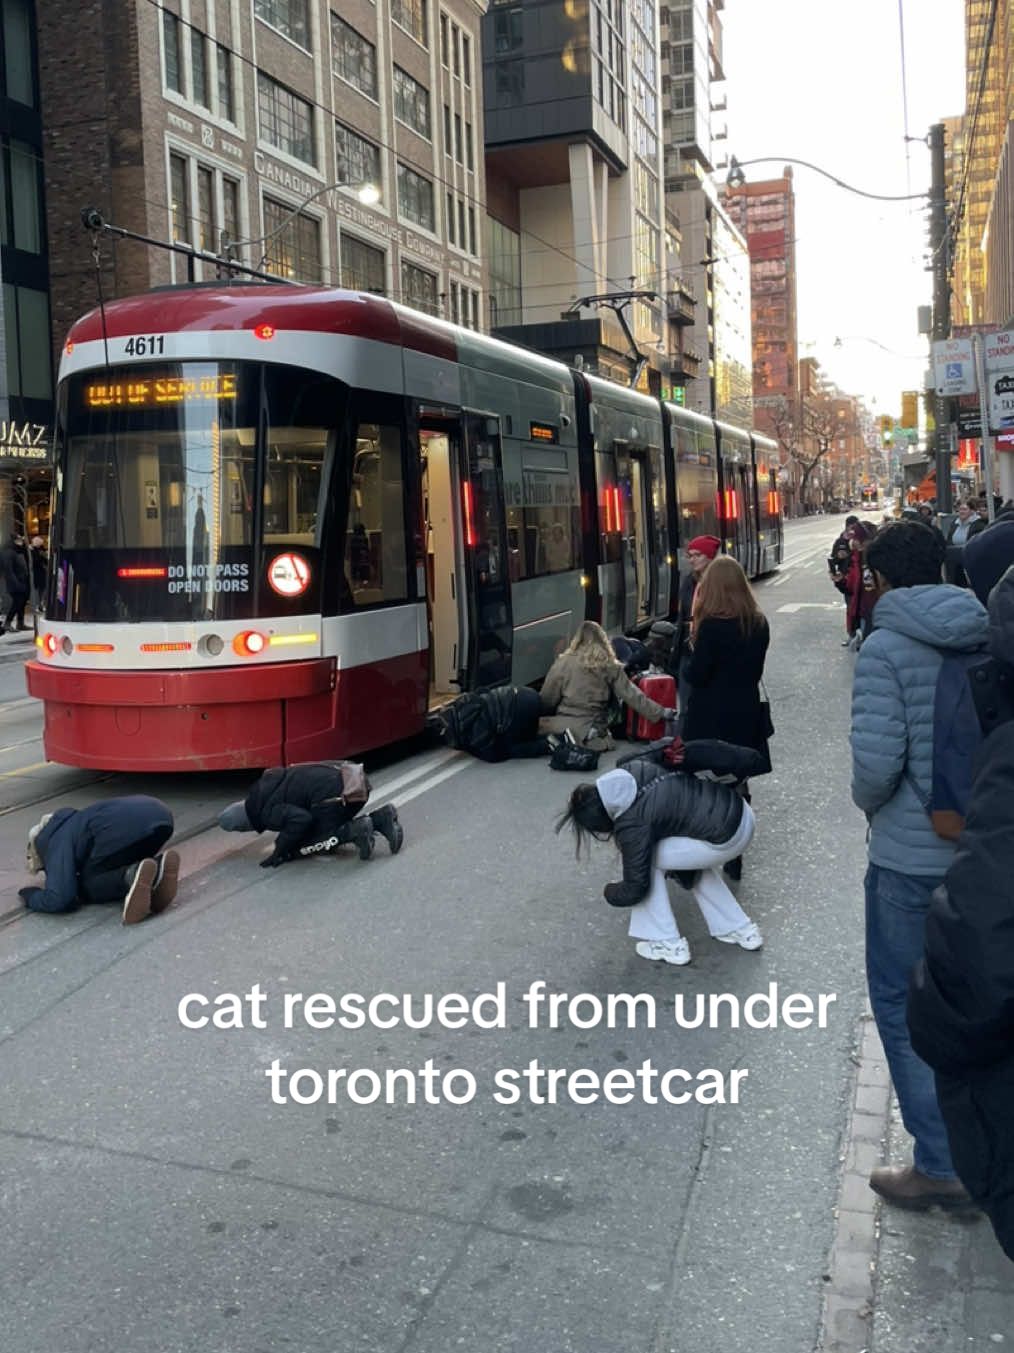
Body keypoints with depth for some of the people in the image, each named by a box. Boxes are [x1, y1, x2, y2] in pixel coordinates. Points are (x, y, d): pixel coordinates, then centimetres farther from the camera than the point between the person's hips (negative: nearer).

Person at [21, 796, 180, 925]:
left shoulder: (56, 840, 13)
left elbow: (59, 900, 2)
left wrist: (29, 896, 22)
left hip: (127, 825, -8)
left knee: (86, 887, 12)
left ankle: (132, 875, -17)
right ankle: (157, 868, -2)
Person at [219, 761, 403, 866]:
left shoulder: (267, 813, -7)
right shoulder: (263, 789, 21)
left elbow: (300, 819, -21)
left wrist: (280, 852, -8)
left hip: (334, 792, -9)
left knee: (296, 846, 2)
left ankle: (353, 831, -14)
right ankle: (379, 818, 7)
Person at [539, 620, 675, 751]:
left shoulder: (564, 663, -5)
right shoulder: (611, 667, 1)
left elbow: (547, 700, 2)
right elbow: (632, 695, 1)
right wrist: (662, 713, 9)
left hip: (567, 725, -4)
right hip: (596, 730, 4)